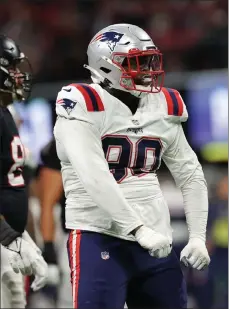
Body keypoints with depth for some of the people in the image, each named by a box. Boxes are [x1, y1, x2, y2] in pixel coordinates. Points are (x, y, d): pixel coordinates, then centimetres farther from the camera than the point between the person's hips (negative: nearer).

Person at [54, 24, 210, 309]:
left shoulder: (163, 108, 11)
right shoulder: (84, 106, -9)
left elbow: (191, 176, 18)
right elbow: (95, 178, -20)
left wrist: (197, 237, 8)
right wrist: (139, 230, -25)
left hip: (155, 241, 6)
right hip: (100, 236, -6)